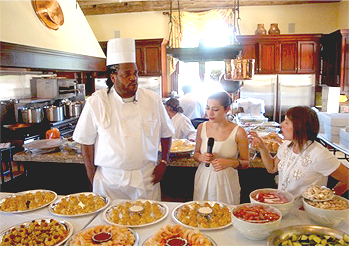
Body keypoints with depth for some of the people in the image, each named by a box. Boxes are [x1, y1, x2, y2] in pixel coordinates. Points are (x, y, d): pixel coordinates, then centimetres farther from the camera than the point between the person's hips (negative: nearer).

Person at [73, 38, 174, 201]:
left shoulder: (153, 100, 0)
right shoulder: (96, 102, -6)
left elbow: (166, 134, 10)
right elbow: (86, 142, -1)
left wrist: (163, 163, 2)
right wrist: (92, 178, -1)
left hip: (147, 180, 2)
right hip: (110, 181, -1)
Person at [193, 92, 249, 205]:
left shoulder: (238, 132, -11)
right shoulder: (202, 127, -2)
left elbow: (246, 163, -3)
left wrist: (230, 163, -21)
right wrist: (201, 157, -10)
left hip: (227, 182, -2)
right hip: (203, 180, 3)